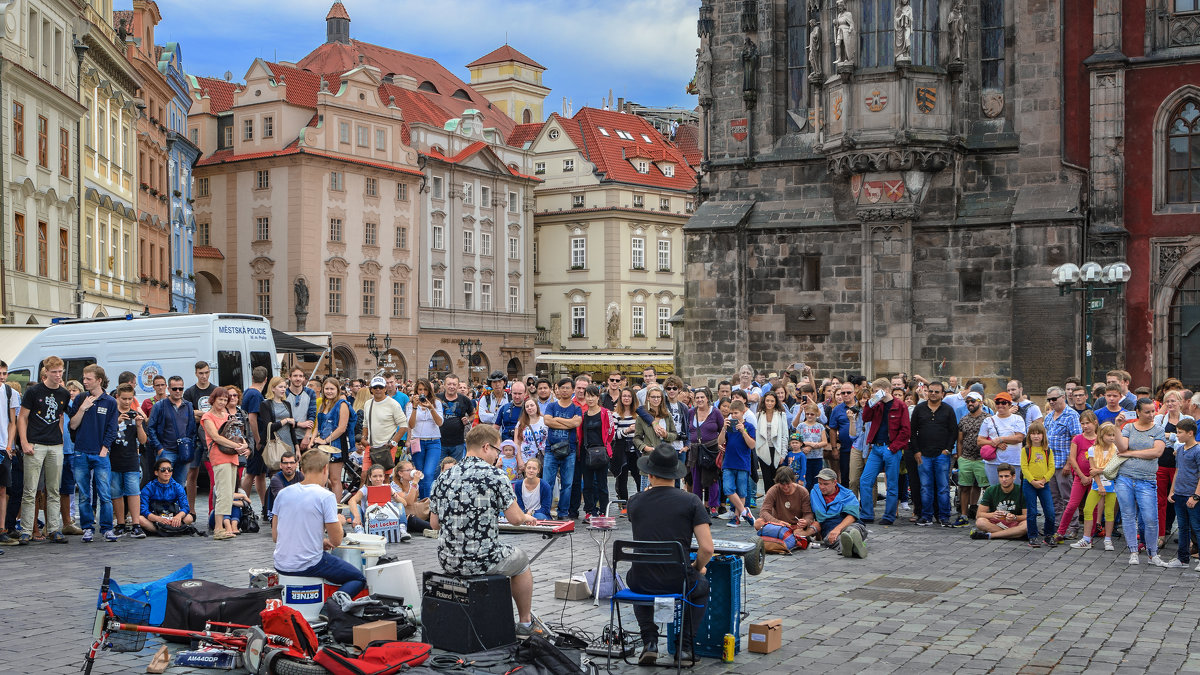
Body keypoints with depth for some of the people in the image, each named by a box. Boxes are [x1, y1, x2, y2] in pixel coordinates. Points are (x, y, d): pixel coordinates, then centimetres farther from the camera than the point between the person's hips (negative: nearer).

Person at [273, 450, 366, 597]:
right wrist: (339, 521, 10)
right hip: (308, 566, -6)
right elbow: (336, 541, -11)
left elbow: (275, 537, 9)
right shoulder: (325, 496, -13)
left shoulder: (283, 493, 4)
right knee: (359, 579, 14)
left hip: (281, 566, 6)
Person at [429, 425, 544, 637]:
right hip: (482, 560, -6)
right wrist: (526, 518, 12)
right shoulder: (494, 475, -12)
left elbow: (434, 523, 8)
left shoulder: (444, 476, 4)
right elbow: (515, 518, -11)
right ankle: (525, 624, 34)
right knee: (521, 559, 26)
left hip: (448, 561, 6)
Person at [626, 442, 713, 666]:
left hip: (641, 582, 1)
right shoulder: (691, 501, -9)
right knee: (702, 586, 34)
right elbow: (707, 549, -13)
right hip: (678, 582, -1)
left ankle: (650, 643, 25)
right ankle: (685, 646, 22)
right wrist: (697, 568, 8)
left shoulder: (634, 501, -2)